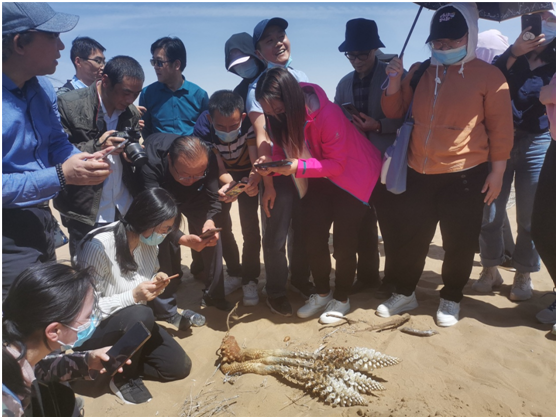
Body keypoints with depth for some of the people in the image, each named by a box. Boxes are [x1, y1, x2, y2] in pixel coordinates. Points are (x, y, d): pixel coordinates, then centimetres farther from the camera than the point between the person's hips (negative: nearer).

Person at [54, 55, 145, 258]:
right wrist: (96, 147, -24)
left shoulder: (132, 112, 5)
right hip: (85, 213, -4)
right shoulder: (69, 104, -11)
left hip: (126, 212, 4)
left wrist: (133, 154, -10)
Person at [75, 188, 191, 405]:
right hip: (92, 329, -6)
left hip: (131, 322, 7)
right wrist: (133, 296, -34)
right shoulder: (98, 246, -28)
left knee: (179, 366, -1)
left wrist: (156, 283, -14)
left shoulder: (148, 242, -6)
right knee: (140, 315, -37)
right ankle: (124, 377, -9)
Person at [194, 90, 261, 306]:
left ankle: (250, 279, 5)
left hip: (247, 173, -2)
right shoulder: (203, 127, -32)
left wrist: (254, 179, -61)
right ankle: (234, 273, 21)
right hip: (222, 174, 2)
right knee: (220, 223, 0)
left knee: (250, 225, -12)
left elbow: (256, 161, -38)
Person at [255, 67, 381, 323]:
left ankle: (341, 299, 19)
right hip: (319, 178, 6)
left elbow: (337, 164, -26)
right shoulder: (277, 116, -12)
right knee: (313, 236, 2)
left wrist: (299, 167, -39)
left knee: (343, 240, -2)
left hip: (353, 175, -5)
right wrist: (271, 163, -26)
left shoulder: (327, 114, -32)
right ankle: (322, 294, 23)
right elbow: (284, 151, -3)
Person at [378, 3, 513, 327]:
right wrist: (395, 81, -5)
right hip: (418, 173, 3)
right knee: (409, 237, 10)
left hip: (465, 176, -3)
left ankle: (451, 299, 29)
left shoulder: (489, 75, -2)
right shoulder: (419, 72, 8)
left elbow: (501, 128, -2)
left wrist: (497, 171, -4)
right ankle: (404, 293, 30)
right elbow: (394, 112, 12)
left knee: (459, 242, 8)